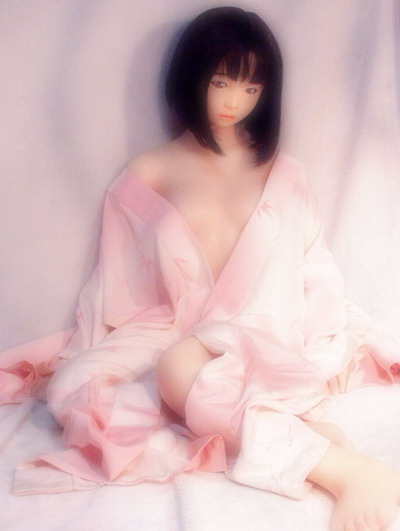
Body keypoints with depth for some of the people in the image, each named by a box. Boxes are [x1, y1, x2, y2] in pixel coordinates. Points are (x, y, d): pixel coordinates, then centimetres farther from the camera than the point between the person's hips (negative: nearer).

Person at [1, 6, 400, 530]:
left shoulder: (284, 174, 12)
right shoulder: (150, 174, 8)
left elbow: (315, 272, 10)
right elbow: (121, 288, 8)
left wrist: (330, 350, 0)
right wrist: (93, 352, 0)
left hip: (267, 338, -2)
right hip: (179, 338, 3)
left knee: (180, 370, -35)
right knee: (76, 388, -27)